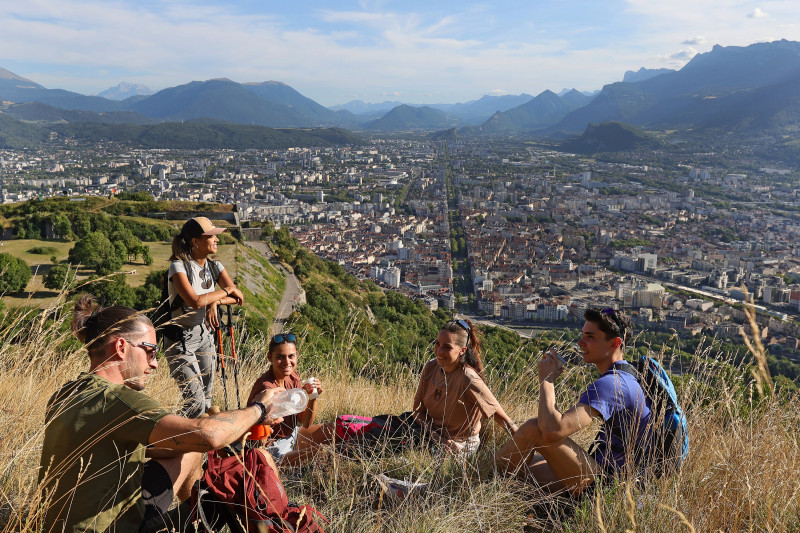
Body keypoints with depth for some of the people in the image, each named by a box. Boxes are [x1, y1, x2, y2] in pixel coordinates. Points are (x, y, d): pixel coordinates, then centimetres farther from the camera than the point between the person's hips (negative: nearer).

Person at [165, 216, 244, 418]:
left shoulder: (214, 266, 4)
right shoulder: (179, 266, -15)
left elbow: (238, 297, -3)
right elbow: (196, 301, -28)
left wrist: (216, 302, -22)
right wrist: (225, 291, -15)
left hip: (205, 336, 7)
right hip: (181, 339, -7)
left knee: (206, 399, 12)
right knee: (195, 402, -11)